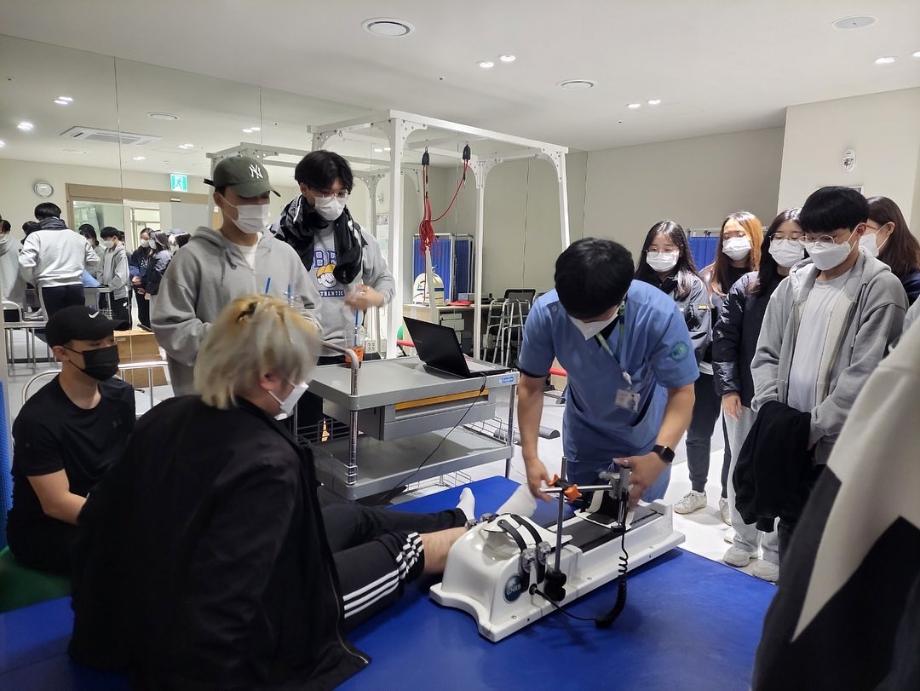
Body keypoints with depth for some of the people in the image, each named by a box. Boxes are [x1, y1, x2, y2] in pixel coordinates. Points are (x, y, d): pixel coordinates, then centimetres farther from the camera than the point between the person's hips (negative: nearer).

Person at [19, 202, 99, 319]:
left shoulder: (36, 236, 1)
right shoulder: (78, 237, 13)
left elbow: (25, 263, -9)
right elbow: (94, 260, 18)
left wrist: (32, 280, 8)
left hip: (50, 287, -3)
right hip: (76, 286, 3)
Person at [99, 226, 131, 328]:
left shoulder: (121, 253, -15)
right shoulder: (107, 251, 8)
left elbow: (121, 276, -20)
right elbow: (104, 269, 15)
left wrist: (110, 286, -16)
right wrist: (103, 282, 1)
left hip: (121, 292, -8)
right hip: (112, 292, 8)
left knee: (124, 323, 0)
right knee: (116, 321, 15)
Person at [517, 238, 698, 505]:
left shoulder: (660, 315, -33)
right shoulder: (546, 313, -28)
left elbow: (681, 392, -25)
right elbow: (531, 387, -16)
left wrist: (661, 455, -41)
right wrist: (531, 457, -24)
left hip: (645, 437, -1)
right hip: (585, 434, 2)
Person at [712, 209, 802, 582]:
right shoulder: (747, 286, 3)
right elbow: (724, 337, 2)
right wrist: (727, 387, -4)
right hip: (743, 397, 4)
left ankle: (775, 551, 24)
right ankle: (743, 539, 32)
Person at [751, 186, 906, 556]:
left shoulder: (881, 288, -8)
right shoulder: (794, 283, 8)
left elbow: (864, 374, -14)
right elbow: (767, 353, 9)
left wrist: (813, 427, -16)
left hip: (841, 444, -5)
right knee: (790, 524, 19)